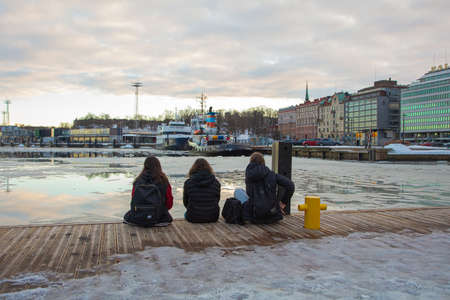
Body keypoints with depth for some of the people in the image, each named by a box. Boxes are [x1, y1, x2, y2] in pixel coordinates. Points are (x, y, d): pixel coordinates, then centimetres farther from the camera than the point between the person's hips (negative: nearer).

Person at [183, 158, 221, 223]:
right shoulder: (216, 182, -5)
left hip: (193, 218, -1)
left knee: (186, 214, 32)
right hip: (212, 218, 1)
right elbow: (217, 200, 6)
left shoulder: (188, 182, -7)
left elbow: (185, 202, 3)